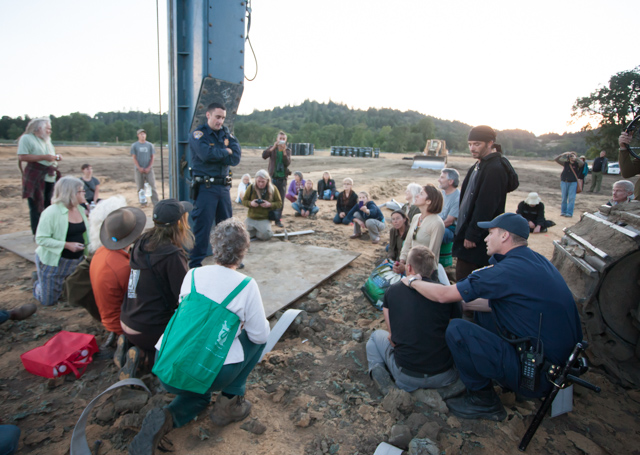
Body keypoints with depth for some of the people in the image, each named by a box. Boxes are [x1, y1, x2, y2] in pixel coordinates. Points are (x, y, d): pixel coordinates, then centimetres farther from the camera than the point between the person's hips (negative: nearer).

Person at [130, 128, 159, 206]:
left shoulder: (150, 145, 10)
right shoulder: (134, 145, 6)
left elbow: (153, 157, 7)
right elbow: (134, 158, 2)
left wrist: (149, 168, -4)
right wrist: (139, 168, -9)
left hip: (148, 169, 0)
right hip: (138, 169, 0)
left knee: (152, 186, -6)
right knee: (140, 187, 3)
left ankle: (156, 203, -7)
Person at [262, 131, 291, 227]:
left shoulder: (288, 150, 6)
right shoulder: (272, 148, 4)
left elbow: (287, 163, -9)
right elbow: (264, 156, -15)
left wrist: (284, 151, -19)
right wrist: (273, 147, -23)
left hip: (282, 178, 1)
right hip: (273, 177, -1)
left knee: (280, 200, 4)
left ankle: (278, 219, 12)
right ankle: (269, 218, 7)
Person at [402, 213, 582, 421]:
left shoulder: (507, 270, -23)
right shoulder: (537, 260, 5)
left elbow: (443, 295, -18)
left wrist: (413, 281, 0)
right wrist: (463, 301, 17)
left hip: (539, 374, -9)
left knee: (456, 329, -13)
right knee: (484, 310, 16)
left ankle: (484, 401, 6)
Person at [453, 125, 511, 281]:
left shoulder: (494, 169, -17)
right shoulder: (477, 167, 15)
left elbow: (485, 206, -21)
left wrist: (472, 235, -19)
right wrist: (462, 230, 16)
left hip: (477, 239, -10)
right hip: (467, 233, 10)